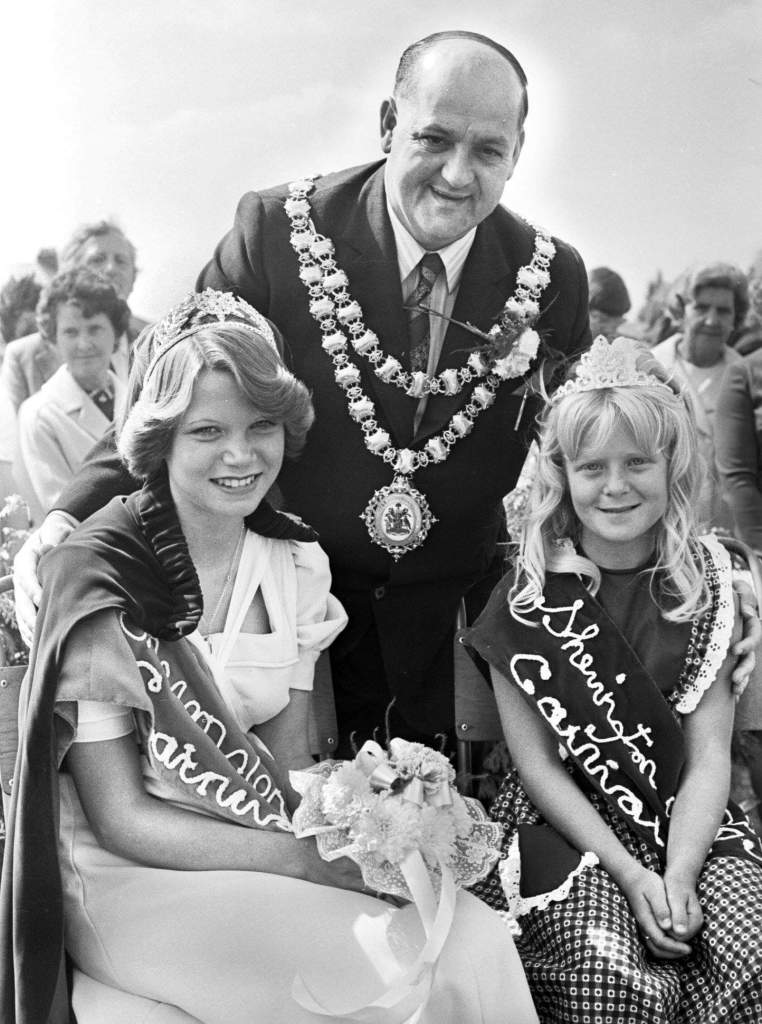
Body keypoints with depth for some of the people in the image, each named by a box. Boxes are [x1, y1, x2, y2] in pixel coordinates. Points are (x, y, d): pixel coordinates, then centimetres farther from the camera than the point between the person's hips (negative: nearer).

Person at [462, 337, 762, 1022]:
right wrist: (630, 873, -14)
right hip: (564, 825, -2)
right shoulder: (527, 598, -3)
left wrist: (677, 876, -17)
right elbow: (537, 762, -4)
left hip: (689, 823, 2)